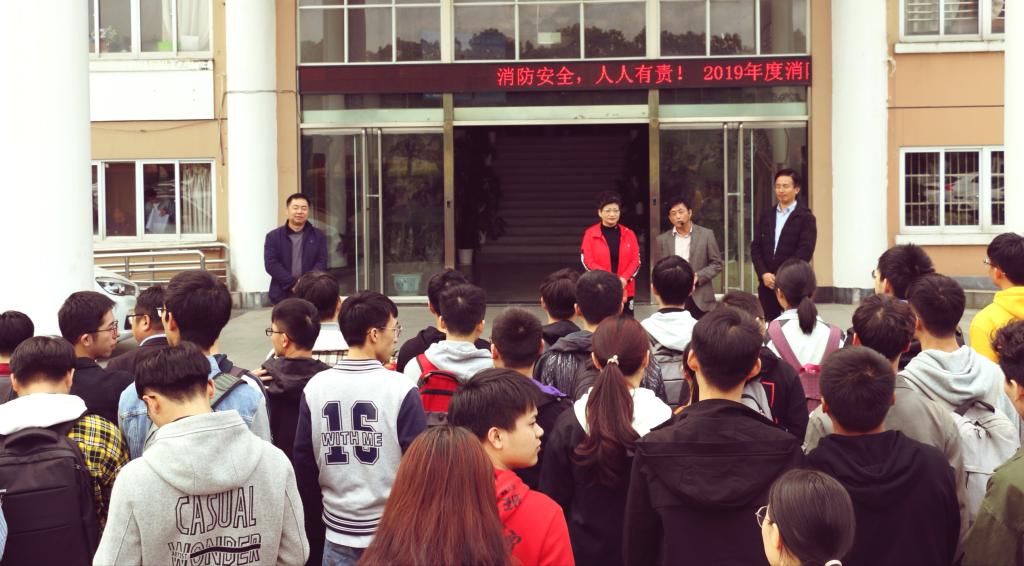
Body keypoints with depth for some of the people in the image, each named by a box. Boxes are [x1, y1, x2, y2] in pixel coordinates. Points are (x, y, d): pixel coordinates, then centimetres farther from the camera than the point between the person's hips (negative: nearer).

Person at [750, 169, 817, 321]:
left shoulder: (806, 217, -1)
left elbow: (805, 251, -11)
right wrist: (764, 274, -6)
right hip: (767, 283, 4)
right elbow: (755, 247, 9)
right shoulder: (766, 216, 14)